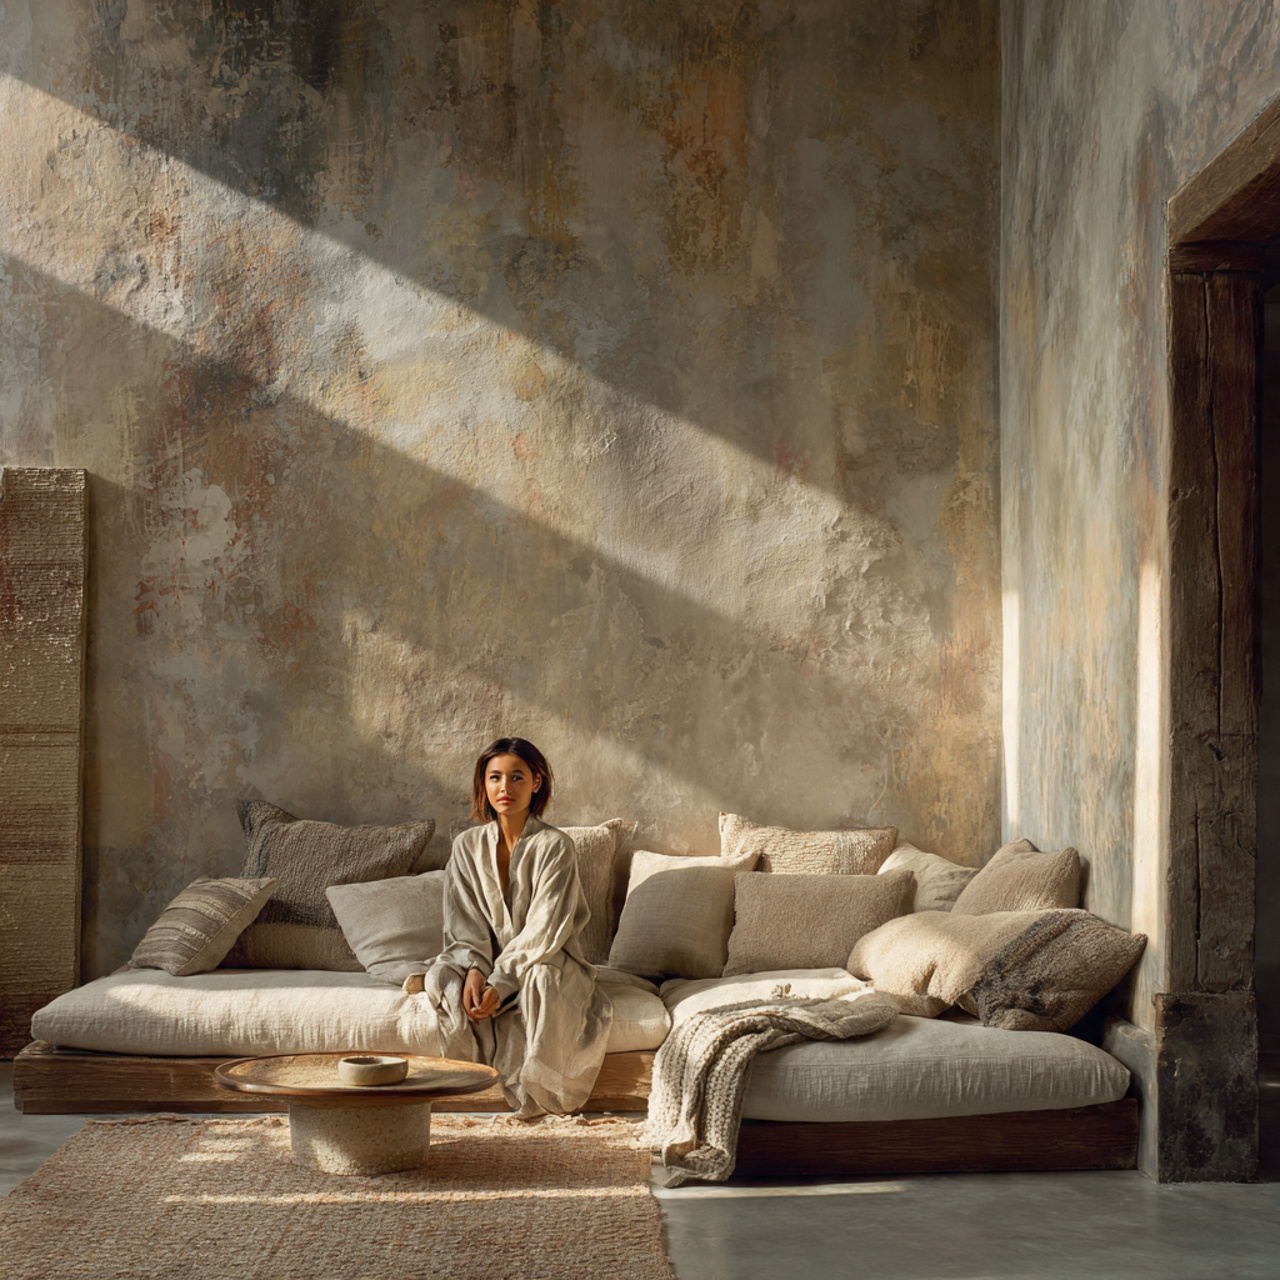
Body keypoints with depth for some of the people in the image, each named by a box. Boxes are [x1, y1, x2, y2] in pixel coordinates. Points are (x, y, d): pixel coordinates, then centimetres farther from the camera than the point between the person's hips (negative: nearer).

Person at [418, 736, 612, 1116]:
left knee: (541, 979, -38)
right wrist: (474, 970, -22)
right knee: (443, 977, -29)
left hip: (545, 960, -3)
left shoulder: (555, 847, -10)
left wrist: (500, 983, -26)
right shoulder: (467, 845, 3)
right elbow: (463, 923, -1)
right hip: (486, 960, 3)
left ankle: (542, 1092, -23)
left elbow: (545, 930, -16)